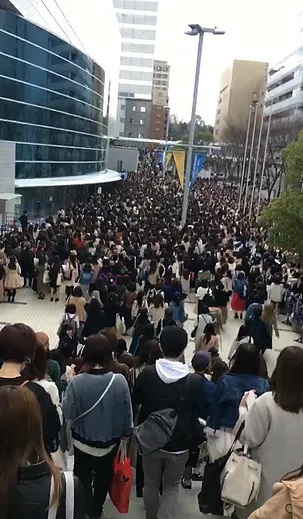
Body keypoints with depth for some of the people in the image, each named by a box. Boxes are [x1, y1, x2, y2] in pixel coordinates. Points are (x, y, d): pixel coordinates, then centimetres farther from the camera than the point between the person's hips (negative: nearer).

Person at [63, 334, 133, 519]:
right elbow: (127, 412, -12)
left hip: (83, 441, -1)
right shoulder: (120, 381, -23)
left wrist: (68, 383, -5)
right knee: (104, 475, 28)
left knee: (83, 476, 26)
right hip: (110, 440, 2)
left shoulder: (77, 382, -26)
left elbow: (68, 413, -15)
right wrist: (126, 432, 7)